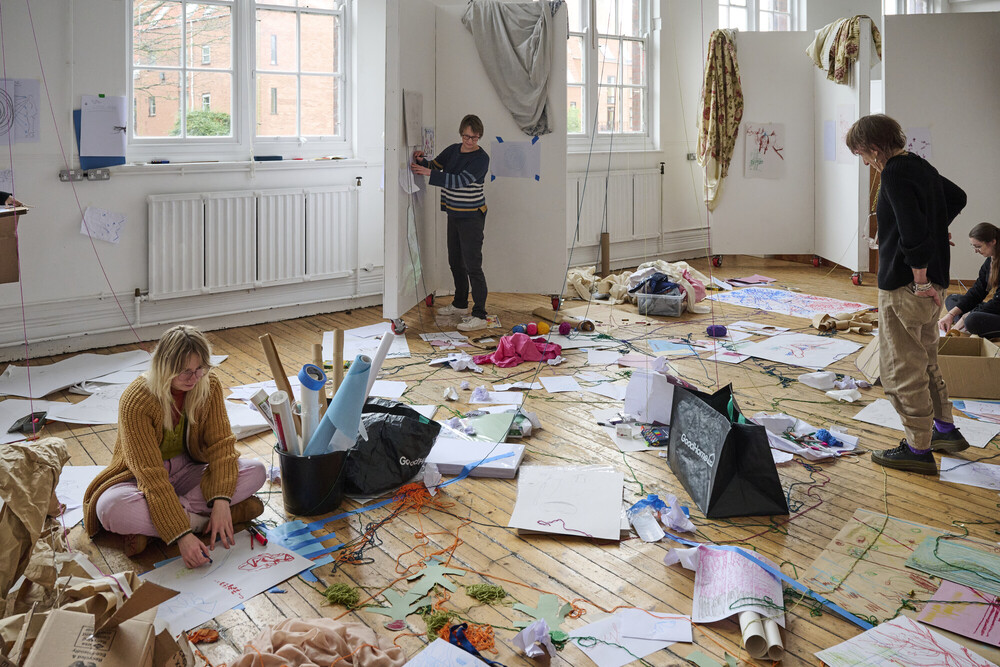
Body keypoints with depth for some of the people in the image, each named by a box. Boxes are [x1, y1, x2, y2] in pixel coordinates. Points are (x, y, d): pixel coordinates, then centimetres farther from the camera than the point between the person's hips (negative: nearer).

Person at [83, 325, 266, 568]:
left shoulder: (209, 385, -14)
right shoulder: (135, 402, -28)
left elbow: (221, 443, -15)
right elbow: (151, 476, -31)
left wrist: (221, 502, -30)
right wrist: (182, 535, -38)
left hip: (188, 470, 5)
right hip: (141, 478, -4)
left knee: (256, 471, -20)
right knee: (111, 508, -38)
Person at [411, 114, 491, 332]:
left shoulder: (481, 158, -16)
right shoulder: (453, 150, 7)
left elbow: (460, 180, -26)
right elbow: (435, 166, 15)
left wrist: (428, 172, -29)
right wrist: (422, 161, -8)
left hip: (472, 217, -8)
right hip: (454, 214, 8)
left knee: (472, 265, -11)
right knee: (455, 262, 18)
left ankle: (480, 316, -9)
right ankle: (460, 303, 36)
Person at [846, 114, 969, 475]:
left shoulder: (895, 174, -18)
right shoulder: (920, 166, 11)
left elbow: (913, 230, -28)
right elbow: (957, 197, 29)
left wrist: (920, 279, -21)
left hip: (906, 285, -10)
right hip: (933, 280, 10)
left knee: (903, 368, 0)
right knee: (925, 358, 23)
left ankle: (918, 449, 8)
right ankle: (945, 429, 34)